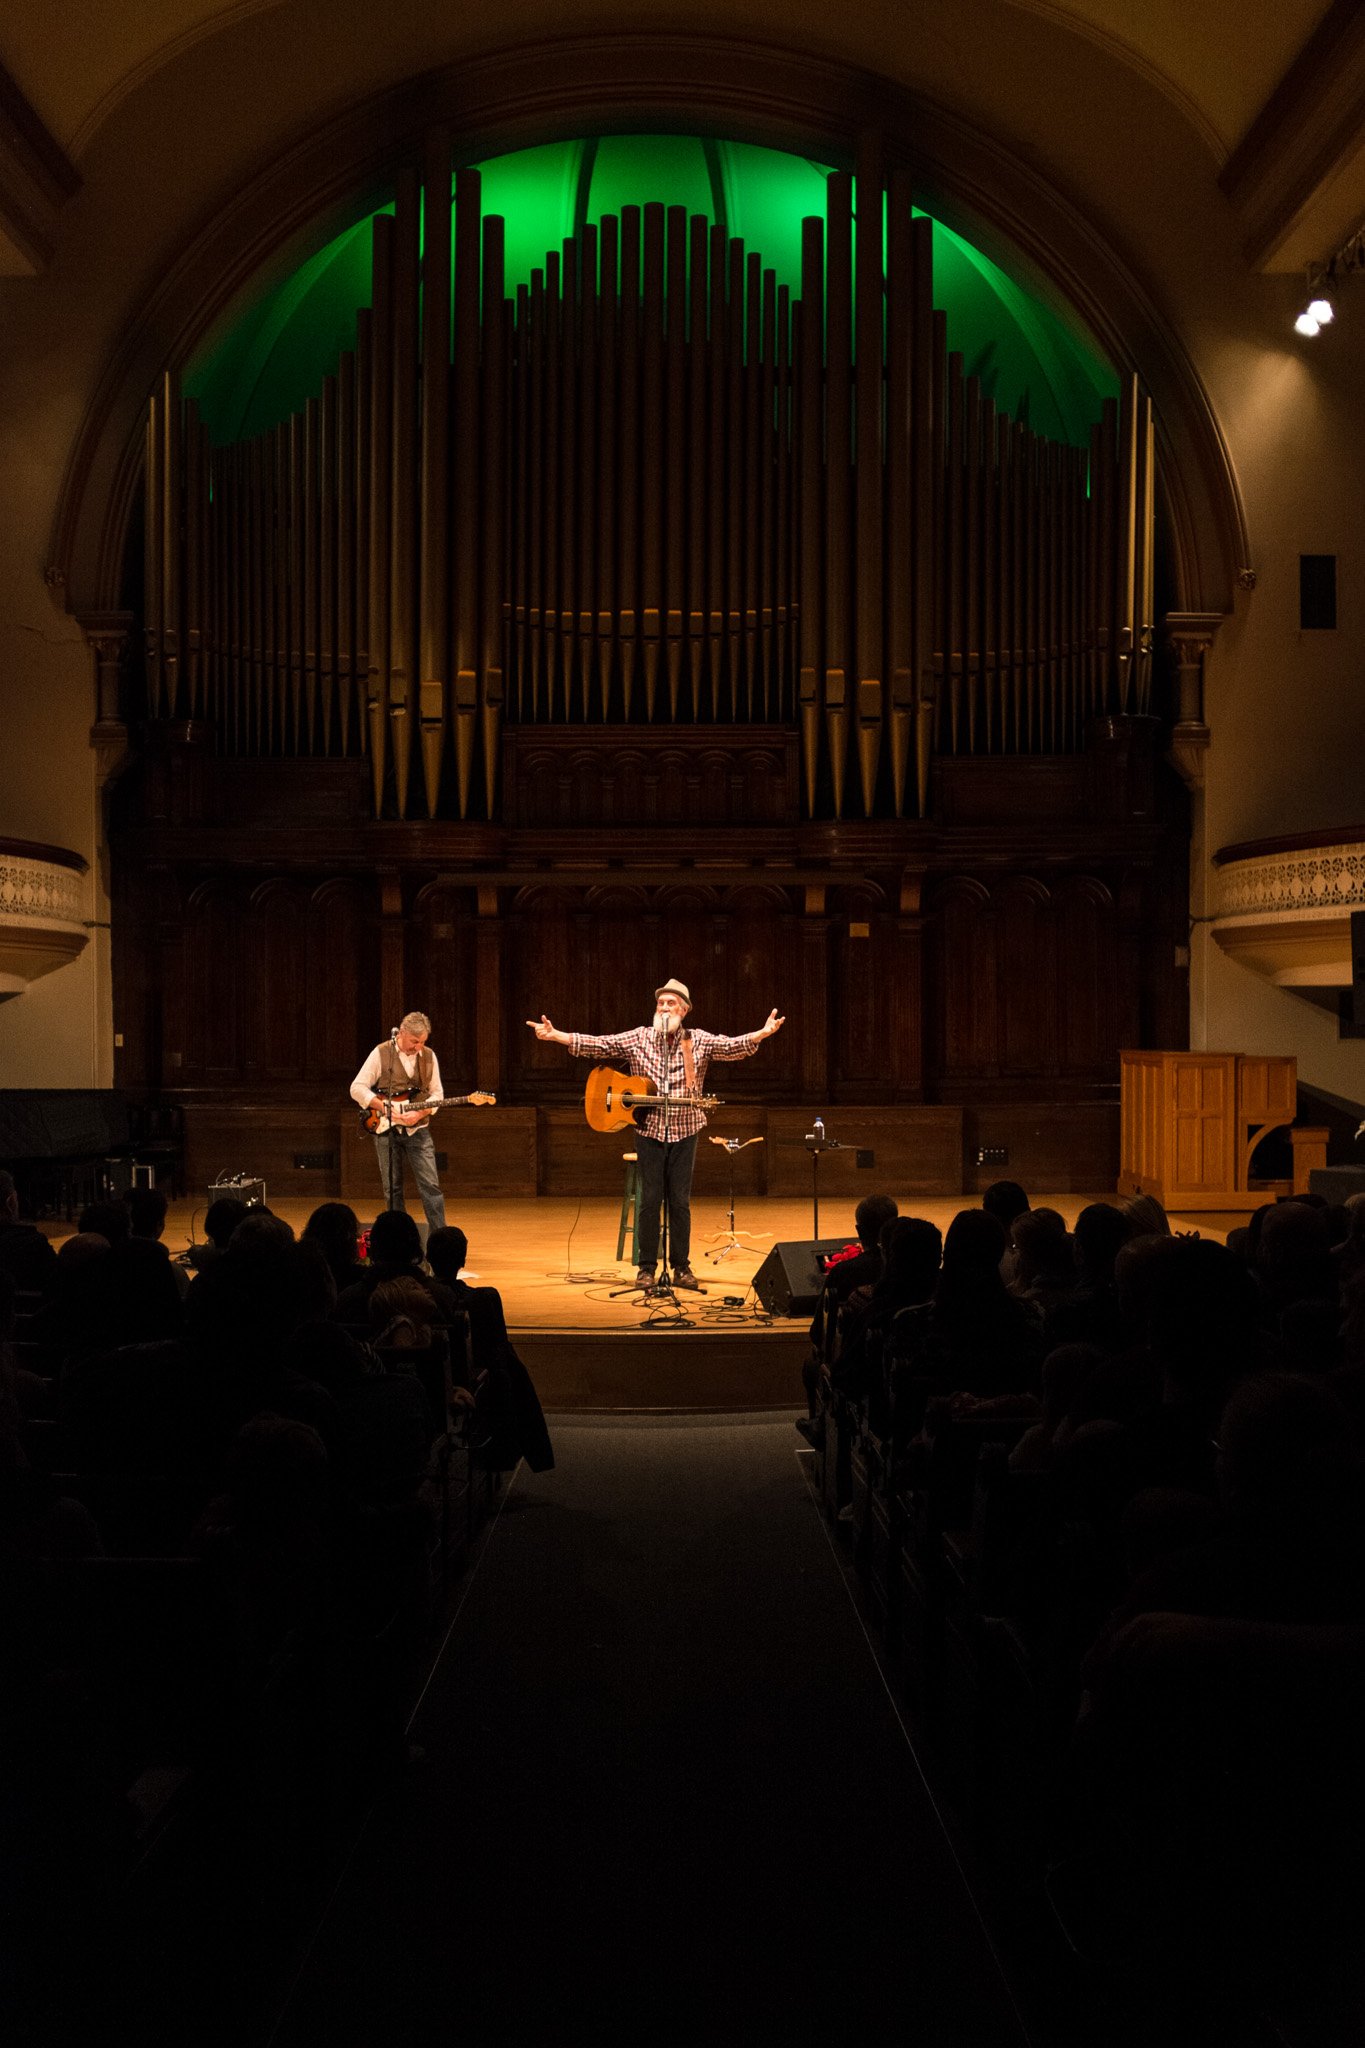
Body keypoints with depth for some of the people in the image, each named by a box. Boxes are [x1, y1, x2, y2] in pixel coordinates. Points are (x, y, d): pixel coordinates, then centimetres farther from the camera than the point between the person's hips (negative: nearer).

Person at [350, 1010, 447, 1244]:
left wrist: (419, 1113, -13)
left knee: (431, 1185, -7)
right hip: (386, 1129, -1)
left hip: (418, 1130, 1)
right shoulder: (381, 1054, -6)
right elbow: (357, 1088, -8)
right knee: (392, 1189, 5)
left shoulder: (429, 1056, 3)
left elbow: (437, 1093, 5)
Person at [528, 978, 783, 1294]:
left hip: (685, 1131, 0)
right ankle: (646, 1267, 10)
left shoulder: (700, 1041, 2)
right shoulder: (638, 1038, 2)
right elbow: (597, 1044, -3)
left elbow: (733, 1046, -11)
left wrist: (763, 1033, -28)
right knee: (650, 1199, 2)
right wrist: (554, 1035, -12)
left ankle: (681, 1267, 14)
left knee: (680, 1201, 5)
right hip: (649, 1129, 0)